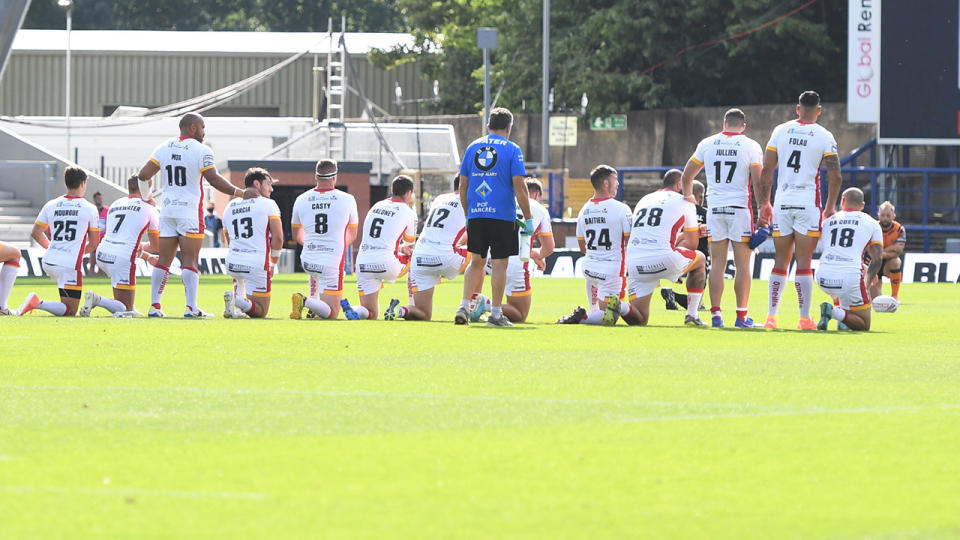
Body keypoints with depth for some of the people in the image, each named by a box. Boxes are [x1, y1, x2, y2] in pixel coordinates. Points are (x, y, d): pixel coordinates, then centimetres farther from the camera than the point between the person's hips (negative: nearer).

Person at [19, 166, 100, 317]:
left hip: (49, 262, 6)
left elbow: (35, 233, 16)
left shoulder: (50, 206, 7)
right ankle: (38, 303, -26)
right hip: (70, 264, -6)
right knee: (70, 311, -4)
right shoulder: (90, 209, -1)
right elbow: (94, 244, 5)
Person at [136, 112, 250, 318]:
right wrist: (238, 193, -6)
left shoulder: (164, 148, 8)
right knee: (190, 260, -3)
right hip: (190, 210, -5)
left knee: (163, 260, 8)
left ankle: (154, 305, 4)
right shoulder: (201, 151, -8)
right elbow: (214, 179, -13)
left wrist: (146, 196, 20)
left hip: (167, 209, 5)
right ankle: (191, 307, -9)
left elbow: (144, 175, 3)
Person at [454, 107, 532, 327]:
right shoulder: (512, 150, -3)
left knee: (477, 261, 14)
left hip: (476, 215, 4)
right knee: (499, 263, 1)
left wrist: (468, 214, 22)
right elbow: (520, 187, -9)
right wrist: (528, 219, -4)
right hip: (502, 216, -4)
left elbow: (463, 186, 12)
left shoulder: (472, 148, 10)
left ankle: (464, 307, 3)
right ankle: (495, 314, 3)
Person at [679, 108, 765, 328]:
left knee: (717, 265, 4)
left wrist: (688, 196, 32)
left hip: (715, 208, 2)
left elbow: (687, 175, 15)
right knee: (742, 265, 2)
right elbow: (758, 183, -6)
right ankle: (741, 316, 0)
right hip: (740, 208, -2)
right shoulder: (750, 146, -2)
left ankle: (715, 314, -1)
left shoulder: (707, 144, 6)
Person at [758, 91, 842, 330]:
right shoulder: (824, 137, -2)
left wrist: (764, 202, 12)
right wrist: (830, 207, 6)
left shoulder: (780, 131, 5)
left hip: (783, 202, 2)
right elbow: (835, 177, -5)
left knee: (780, 262, 9)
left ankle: (772, 316, 7)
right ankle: (804, 317, -3)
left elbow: (766, 171, 5)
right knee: (804, 263, -1)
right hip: (808, 202, -2)